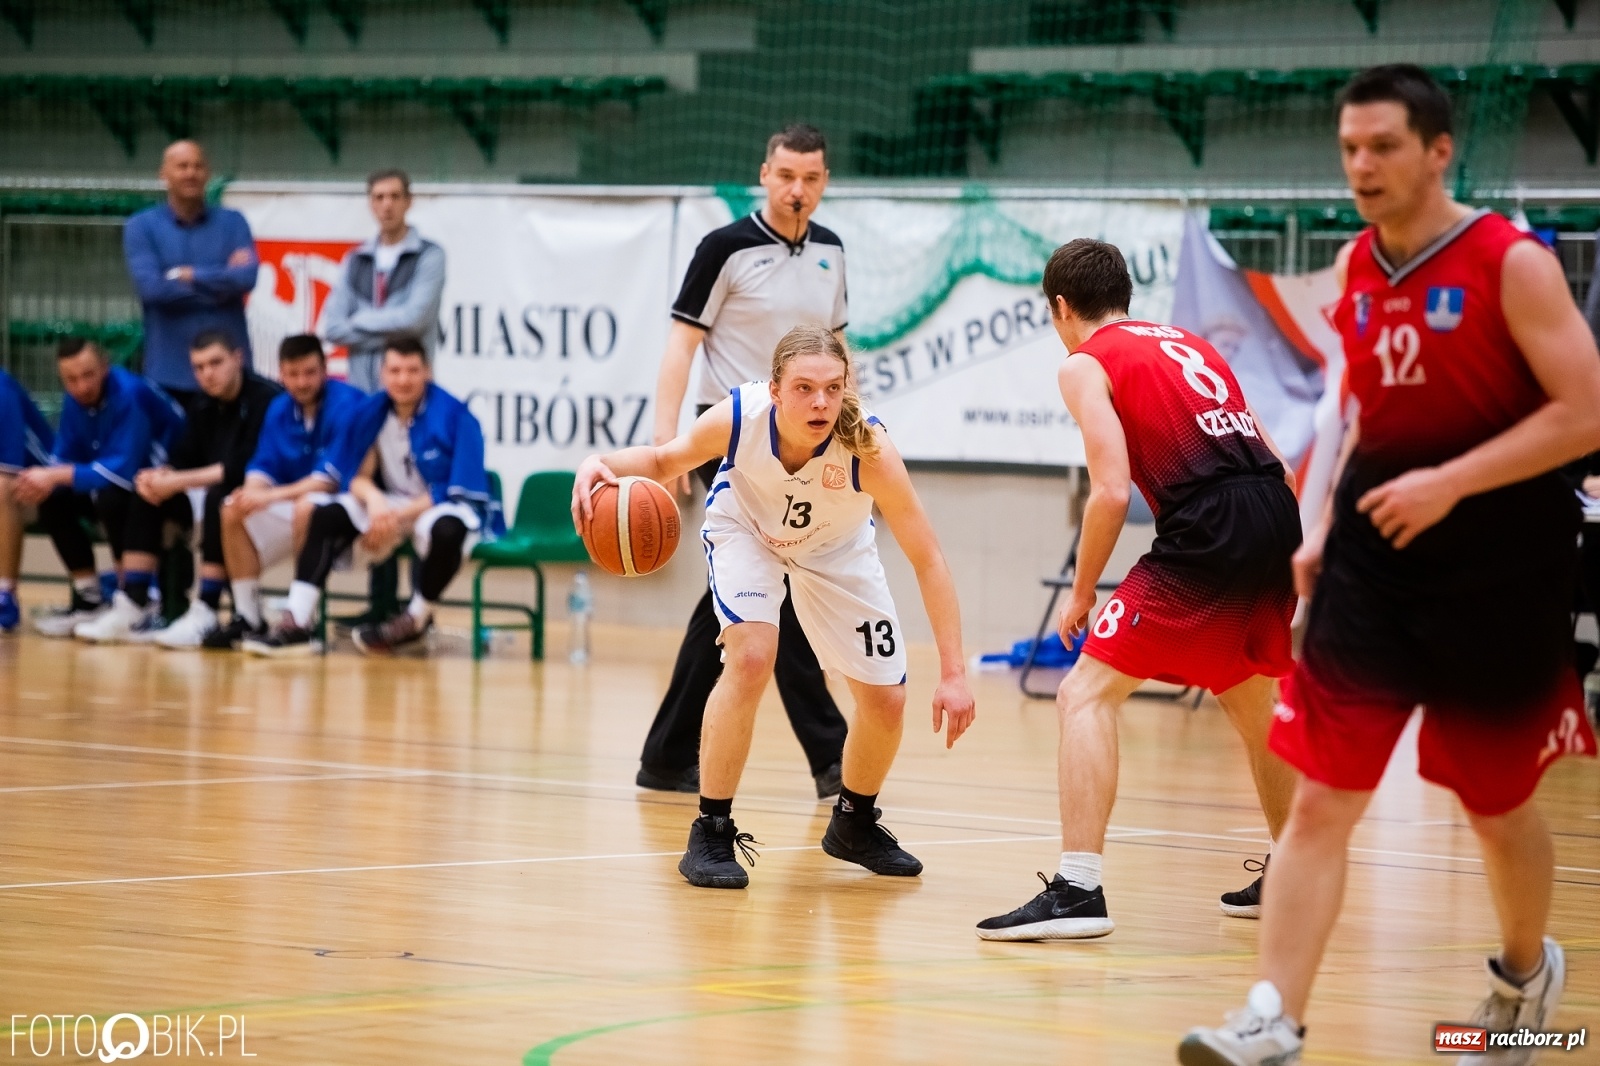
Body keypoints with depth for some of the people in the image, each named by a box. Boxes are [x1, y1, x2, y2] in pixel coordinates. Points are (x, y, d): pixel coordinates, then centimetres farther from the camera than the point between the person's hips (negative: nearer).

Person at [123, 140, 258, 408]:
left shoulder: (232, 223, 8)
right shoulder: (141, 227, 3)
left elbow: (246, 277, -8)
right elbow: (151, 287, -11)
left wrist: (189, 275, -9)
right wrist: (221, 280, -7)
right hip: (170, 371, -1)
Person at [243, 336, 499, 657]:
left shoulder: (454, 417, -17)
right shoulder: (370, 413, -2)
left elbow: (454, 493, -18)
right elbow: (357, 476, 0)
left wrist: (398, 516, -25)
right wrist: (373, 499, -24)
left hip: (449, 509, -5)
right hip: (391, 505, 5)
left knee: (445, 529, -39)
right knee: (326, 514, -15)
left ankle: (416, 619, -12)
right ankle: (297, 625, -22)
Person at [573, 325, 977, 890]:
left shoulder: (868, 447, -39)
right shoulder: (737, 417, -36)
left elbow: (927, 559, -33)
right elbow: (664, 461, -14)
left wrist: (953, 674, -36)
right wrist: (604, 465, -37)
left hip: (835, 547, 1)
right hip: (746, 530, -1)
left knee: (886, 701, 0)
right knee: (751, 657, -27)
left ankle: (855, 823, 31)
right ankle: (710, 834, -14)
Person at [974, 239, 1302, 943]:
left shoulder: (1086, 365, 6)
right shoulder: (1190, 344, 27)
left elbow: (1112, 491, -6)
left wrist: (1081, 593, 5)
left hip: (1209, 531, -7)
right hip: (1278, 516, 7)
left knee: (1087, 694, -3)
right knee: (1248, 697, 30)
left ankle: (1079, 890, -15)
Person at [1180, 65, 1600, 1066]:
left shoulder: (1511, 263, -12)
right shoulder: (1357, 267, 7)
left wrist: (1450, 483, -22)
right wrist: (1325, 528, 11)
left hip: (1498, 572, -4)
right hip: (1374, 562, 4)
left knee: (1499, 806, 12)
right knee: (1321, 800, -7)